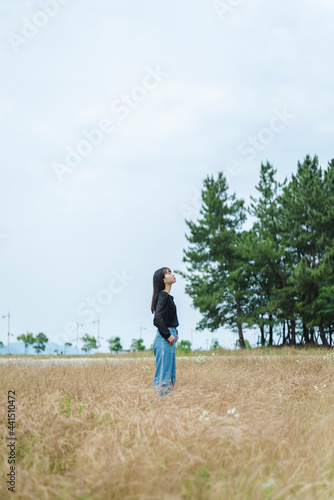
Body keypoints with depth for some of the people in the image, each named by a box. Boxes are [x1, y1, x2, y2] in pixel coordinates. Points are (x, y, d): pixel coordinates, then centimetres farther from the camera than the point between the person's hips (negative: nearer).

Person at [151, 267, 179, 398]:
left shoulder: (168, 296, 16)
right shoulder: (163, 296, -13)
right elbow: (158, 317, -23)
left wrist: (174, 333, 11)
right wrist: (168, 335, -17)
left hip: (168, 339, 10)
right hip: (164, 340, -10)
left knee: (170, 375, 13)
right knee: (164, 374, -7)